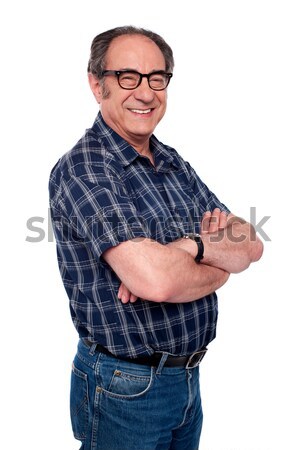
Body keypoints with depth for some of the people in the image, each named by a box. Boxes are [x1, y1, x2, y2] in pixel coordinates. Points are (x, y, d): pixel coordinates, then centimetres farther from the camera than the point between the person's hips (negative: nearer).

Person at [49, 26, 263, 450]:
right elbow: (155, 281, -31)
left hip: (188, 377, 7)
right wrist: (219, 267, -10)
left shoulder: (174, 163, 6)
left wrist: (193, 246, -21)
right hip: (125, 387, -6)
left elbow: (252, 244, -1)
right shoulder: (82, 168, -19)